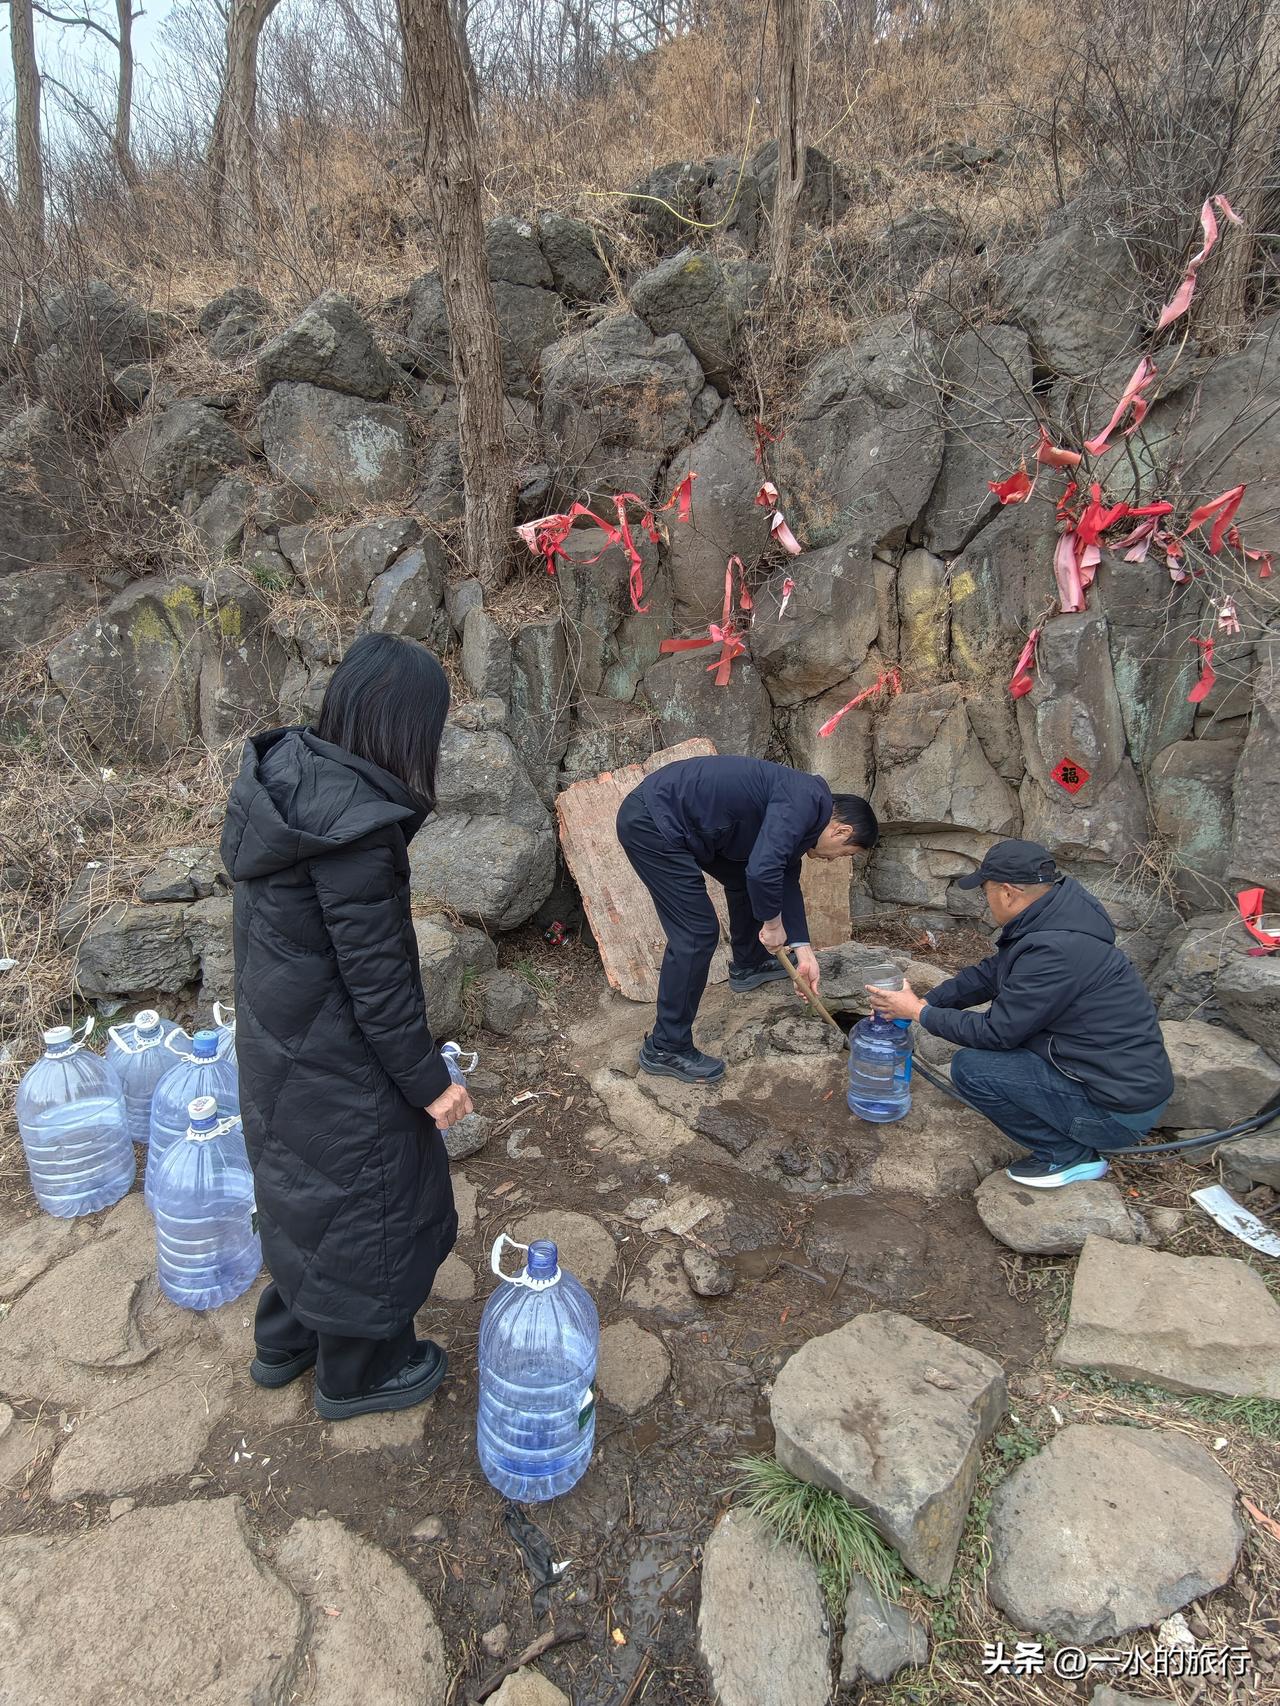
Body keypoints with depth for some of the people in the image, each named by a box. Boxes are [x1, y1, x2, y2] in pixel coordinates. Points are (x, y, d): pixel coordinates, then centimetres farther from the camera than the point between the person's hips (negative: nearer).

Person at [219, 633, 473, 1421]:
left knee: (304, 1182, 28)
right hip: (338, 1060, -9)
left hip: (278, 1042, 9)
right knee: (366, 1202, 15)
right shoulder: (355, 827, -32)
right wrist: (430, 1081, -13)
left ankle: (286, 1338, 51)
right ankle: (356, 1372, 40)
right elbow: (377, 981, -25)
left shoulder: (284, 768, -5)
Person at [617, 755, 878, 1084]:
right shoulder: (804, 802, -16)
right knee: (697, 933, -9)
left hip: (674, 818, 10)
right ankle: (665, 1048, 2)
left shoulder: (800, 809, 14)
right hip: (649, 823, -10)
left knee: (744, 880, 24)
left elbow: (785, 879, 23)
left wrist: (803, 951, 21)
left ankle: (748, 965, 46)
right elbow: (763, 870, -29)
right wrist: (772, 923, -10)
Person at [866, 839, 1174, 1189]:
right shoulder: (1053, 920, 2)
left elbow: (997, 1032, -20)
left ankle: (1068, 1155, 1)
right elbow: (988, 975, 14)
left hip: (1120, 1109, -9)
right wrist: (924, 1001, 11)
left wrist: (919, 1012, -8)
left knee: (970, 1067, -15)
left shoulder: (1056, 950, -28)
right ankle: (1071, 1148, 17)